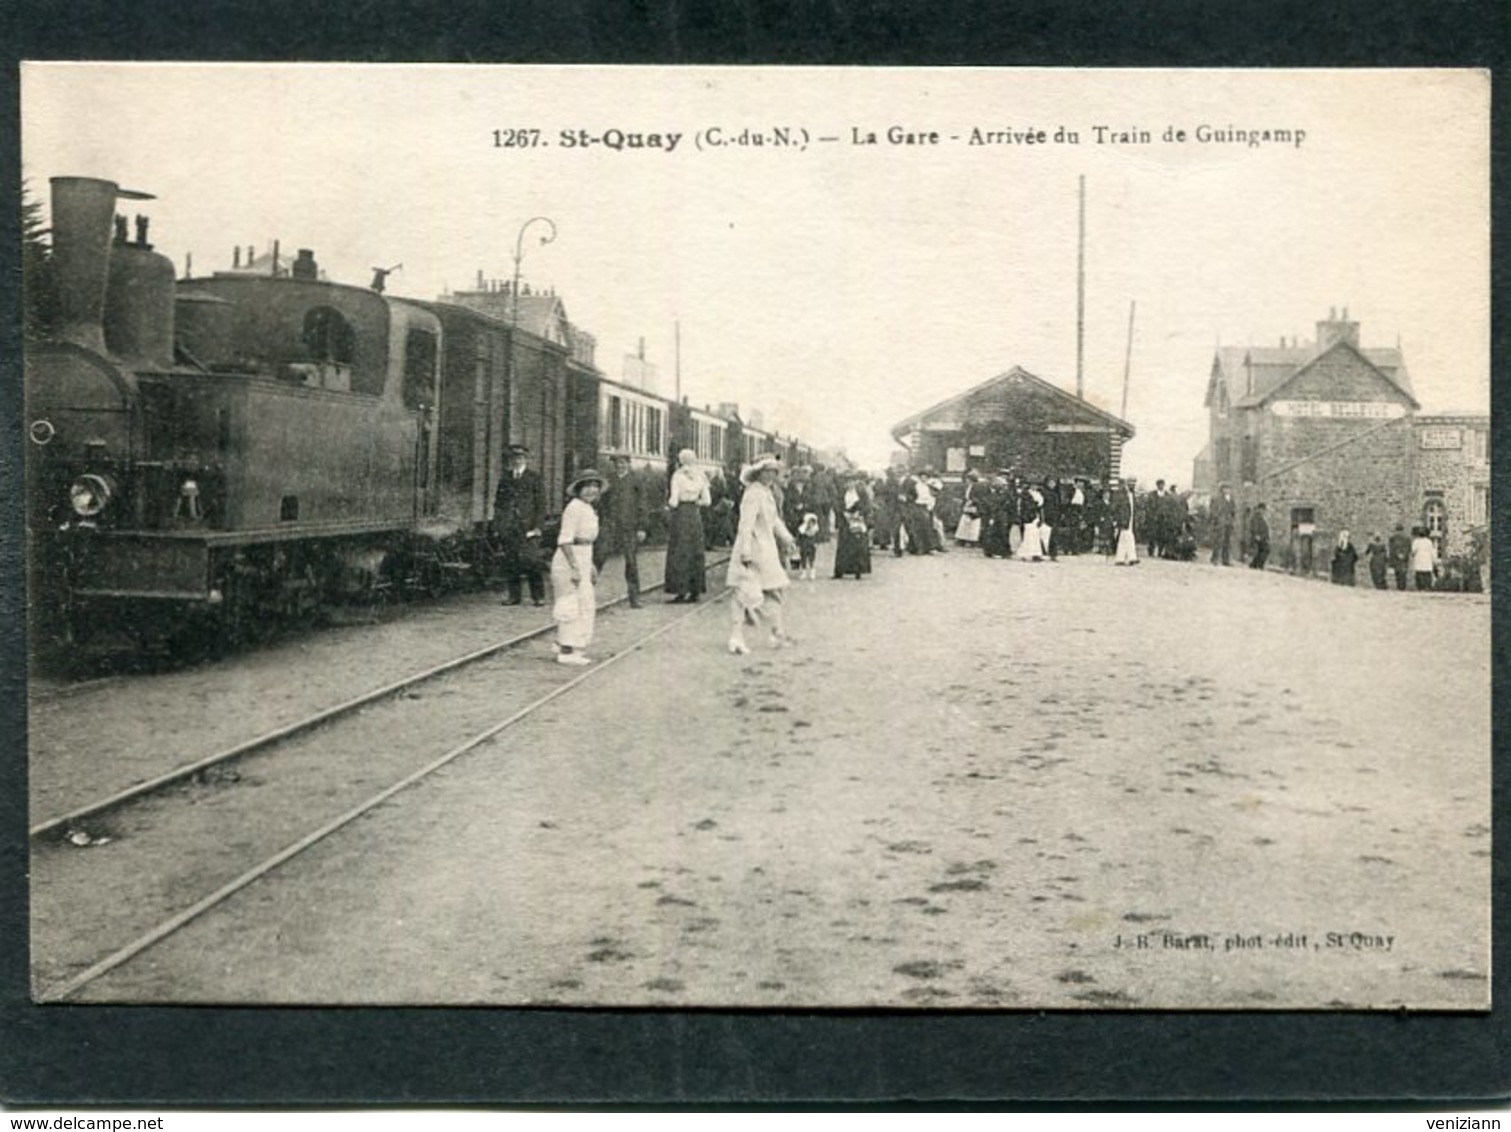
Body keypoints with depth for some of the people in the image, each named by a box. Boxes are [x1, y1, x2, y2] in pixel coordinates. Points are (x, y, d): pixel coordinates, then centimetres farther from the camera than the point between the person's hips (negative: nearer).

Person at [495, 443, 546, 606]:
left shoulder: (534, 478, 6)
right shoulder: (505, 479, 17)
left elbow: (541, 504, 3)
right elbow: (498, 503, 19)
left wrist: (537, 526, -6)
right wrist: (498, 525, 9)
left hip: (527, 526, -4)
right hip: (508, 528, 4)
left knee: (531, 561, -9)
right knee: (510, 562, 1)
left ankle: (538, 596, -2)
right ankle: (513, 595, 10)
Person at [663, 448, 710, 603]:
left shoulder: (677, 476, -9)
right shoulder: (700, 476, 5)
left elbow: (673, 501, -13)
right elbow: (707, 500, 6)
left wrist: (668, 501, 7)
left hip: (680, 515, -5)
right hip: (695, 515, 5)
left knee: (679, 553, 0)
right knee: (695, 552, 10)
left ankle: (680, 591, -3)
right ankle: (695, 591, 12)